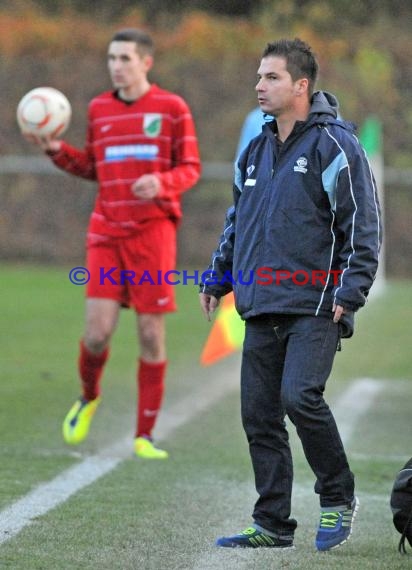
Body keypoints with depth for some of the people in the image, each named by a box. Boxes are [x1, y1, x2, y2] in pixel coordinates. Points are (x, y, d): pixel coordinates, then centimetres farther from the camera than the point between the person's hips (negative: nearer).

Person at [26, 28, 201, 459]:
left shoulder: (172, 108, -1)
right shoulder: (98, 109, 9)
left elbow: (190, 169, 1)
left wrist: (162, 182, -20)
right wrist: (57, 151, 2)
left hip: (153, 233, -2)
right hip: (106, 235, 2)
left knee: (151, 336, -1)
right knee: (97, 333, -8)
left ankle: (145, 436, 8)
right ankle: (88, 397, 25)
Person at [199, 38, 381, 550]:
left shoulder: (334, 146, -6)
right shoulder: (256, 152, 17)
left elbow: (362, 225, -8)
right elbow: (236, 222, 28)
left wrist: (350, 292, -15)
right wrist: (216, 279, 21)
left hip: (315, 307, -7)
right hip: (261, 307, 7)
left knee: (300, 397, -21)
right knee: (259, 415, 4)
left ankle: (339, 497, 0)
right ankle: (273, 525, 11)